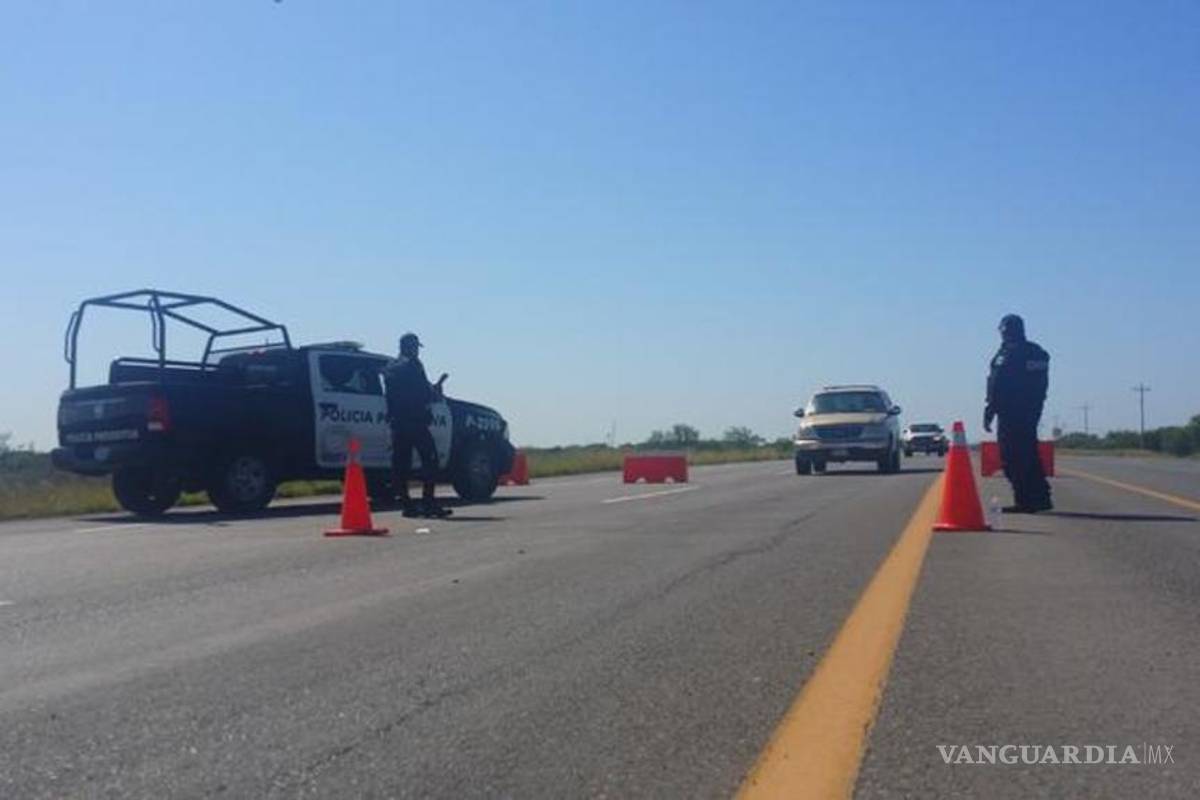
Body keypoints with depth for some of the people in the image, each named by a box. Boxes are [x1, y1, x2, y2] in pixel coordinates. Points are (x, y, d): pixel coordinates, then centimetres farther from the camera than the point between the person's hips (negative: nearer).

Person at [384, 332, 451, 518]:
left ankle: (406, 504, 7)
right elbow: (424, 393, -12)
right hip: (415, 421, -8)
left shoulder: (390, 368, 16)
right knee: (429, 460, -5)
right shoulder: (412, 365, -7)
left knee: (401, 463, 7)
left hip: (397, 423, 8)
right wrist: (436, 390, 9)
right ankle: (429, 503, -12)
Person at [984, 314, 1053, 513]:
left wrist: (989, 413, -13)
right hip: (1033, 411, 8)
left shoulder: (1006, 354, -12)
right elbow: (1042, 386, 17)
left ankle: (1024, 500, -8)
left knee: (1013, 459, -6)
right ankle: (1040, 498, 17)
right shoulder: (1038, 353, 14)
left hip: (1011, 414, -8)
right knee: (1030, 456, 15)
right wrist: (1034, 407, 22)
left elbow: (997, 387, -17)